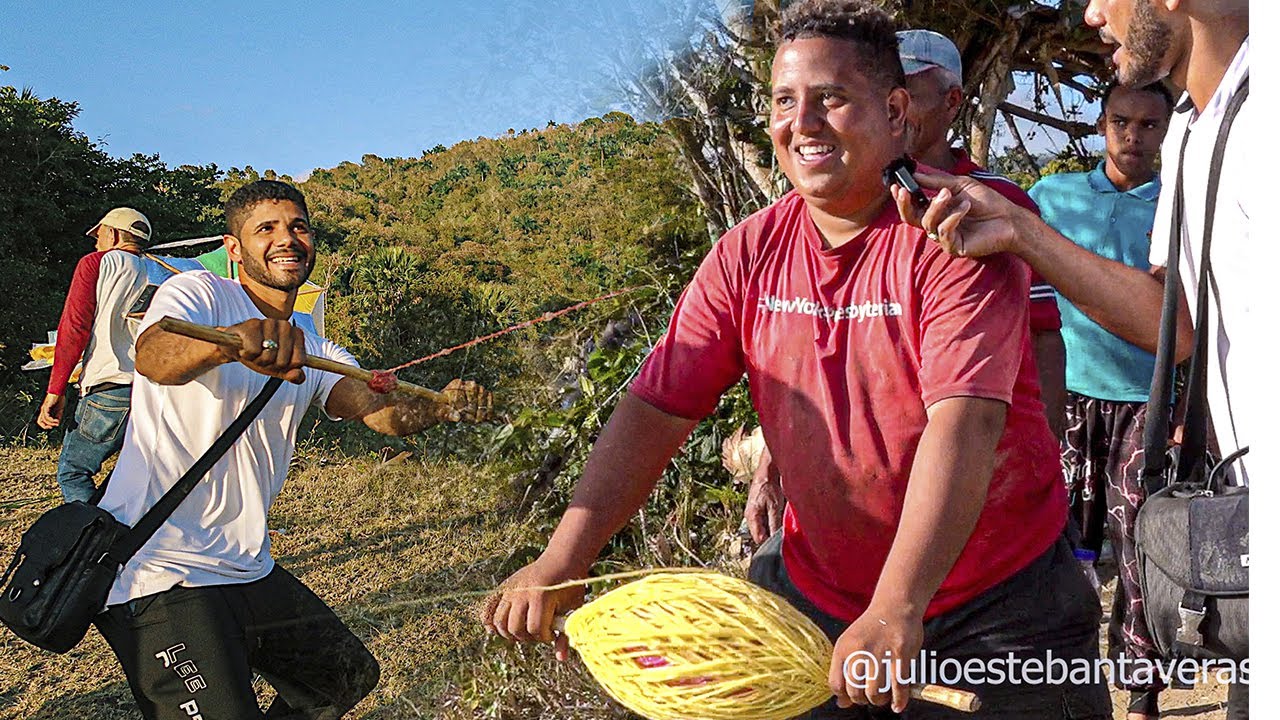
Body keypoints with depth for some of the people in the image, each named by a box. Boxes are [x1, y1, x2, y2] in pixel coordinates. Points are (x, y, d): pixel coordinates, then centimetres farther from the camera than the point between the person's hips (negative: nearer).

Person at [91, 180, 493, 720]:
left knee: (349, 676, 18)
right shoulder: (198, 293, -7)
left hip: (248, 570, 8)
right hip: (162, 573, -8)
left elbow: (377, 410, -4)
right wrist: (232, 341, -52)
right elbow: (153, 357, -30)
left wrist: (441, 406, -27)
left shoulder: (312, 353, 14)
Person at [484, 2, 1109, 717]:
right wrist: (564, 558, -18)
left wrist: (896, 611, -38)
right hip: (816, 592, 4)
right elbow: (655, 411, -7)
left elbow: (963, 424, -28)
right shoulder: (748, 254, -4)